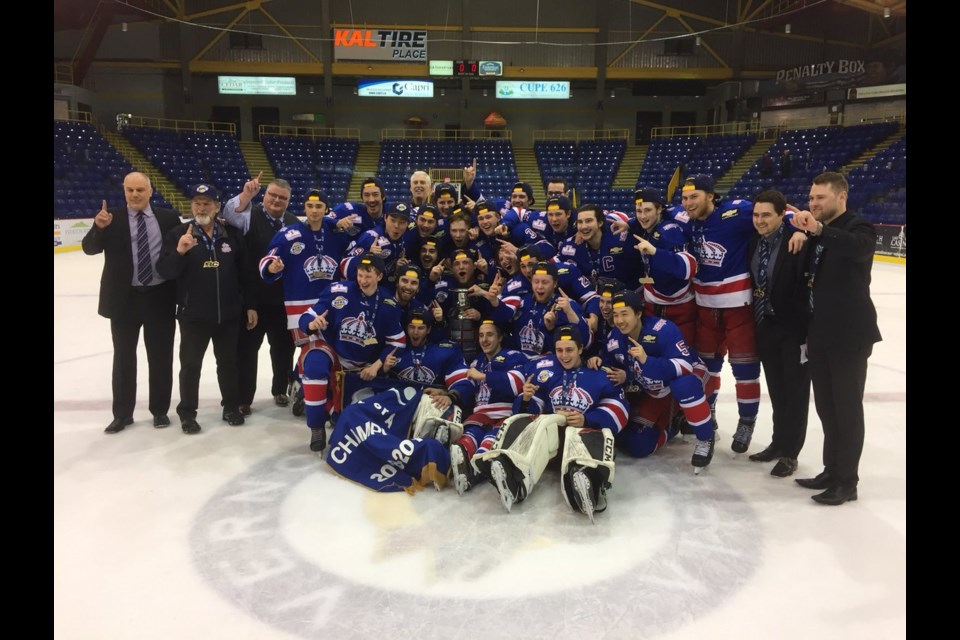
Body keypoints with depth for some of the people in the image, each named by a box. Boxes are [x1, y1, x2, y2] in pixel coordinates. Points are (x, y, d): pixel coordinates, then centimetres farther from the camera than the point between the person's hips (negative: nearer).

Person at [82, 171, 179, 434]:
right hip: (124, 299, 0)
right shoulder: (111, 218, -1)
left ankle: (160, 410, 25)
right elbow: (89, 248, -11)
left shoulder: (168, 218, 2)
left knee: (161, 357, 10)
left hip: (160, 298, 1)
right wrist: (98, 227, -32)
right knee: (123, 358, 11)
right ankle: (122, 413, 24)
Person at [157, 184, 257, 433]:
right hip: (193, 315, -2)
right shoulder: (178, 234, -4)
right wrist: (179, 251, -29)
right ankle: (187, 413, 22)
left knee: (228, 362, 15)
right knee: (191, 364, 8)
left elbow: (244, 273, 6)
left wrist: (250, 305, 5)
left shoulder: (232, 234, 2)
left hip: (228, 314, 2)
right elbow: (164, 271, -11)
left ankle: (231, 406, 30)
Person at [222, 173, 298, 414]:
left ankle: (280, 390, 35)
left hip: (284, 298, 4)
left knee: (284, 347, 15)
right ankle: (243, 398, 18)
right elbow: (231, 213, -28)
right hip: (252, 297, -4)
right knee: (247, 348, 6)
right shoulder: (250, 215, -5)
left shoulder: (294, 224, 7)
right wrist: (246, 194, -45)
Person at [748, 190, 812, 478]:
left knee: (795, 391, 7)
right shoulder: (754, 241, 1)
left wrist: (807, 330, -20)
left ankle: (789, 452, 18)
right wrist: (756, 321, 11)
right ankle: (779, 442, 33)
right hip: (765, 325, 6)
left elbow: (808, 286, -20)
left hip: (794, 327, -6)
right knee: (776, 389, 18)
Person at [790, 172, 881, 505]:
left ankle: (847, 481, 11)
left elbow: (858, 248, -35)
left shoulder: (859, 228, -10)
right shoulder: (815, 234, 11)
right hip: (820, 334, 7)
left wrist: (819, 229, -49)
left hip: (849, 334, -7)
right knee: (826, 407, 15)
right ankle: (832, 471, 28)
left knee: (847, 408, 1)